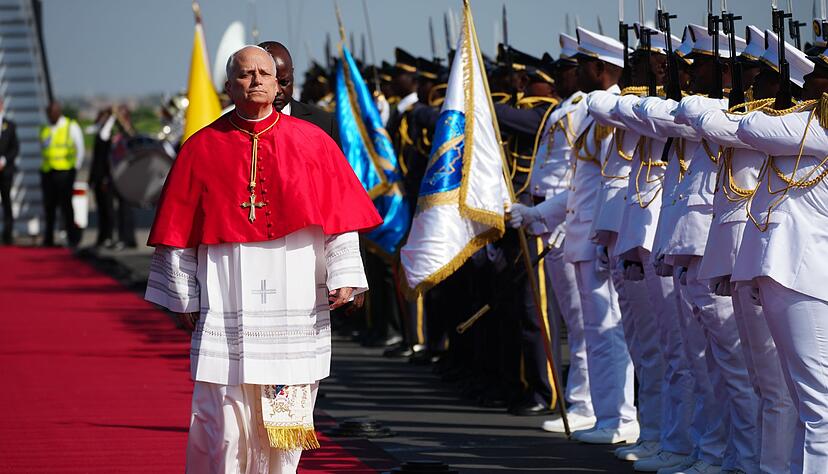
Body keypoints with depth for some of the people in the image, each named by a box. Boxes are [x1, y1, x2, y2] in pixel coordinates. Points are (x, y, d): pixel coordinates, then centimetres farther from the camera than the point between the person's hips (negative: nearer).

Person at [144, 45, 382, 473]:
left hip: (295, 304, 1)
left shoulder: (312, 143, 6)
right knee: (223, 418, -5)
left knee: (284, 417, 4)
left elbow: (338, 214, 5)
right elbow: (179, 229, 6)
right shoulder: (203, 148, 4)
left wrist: (343, 276, -5)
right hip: (227, 305, -1)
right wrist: (184, 298, 3)